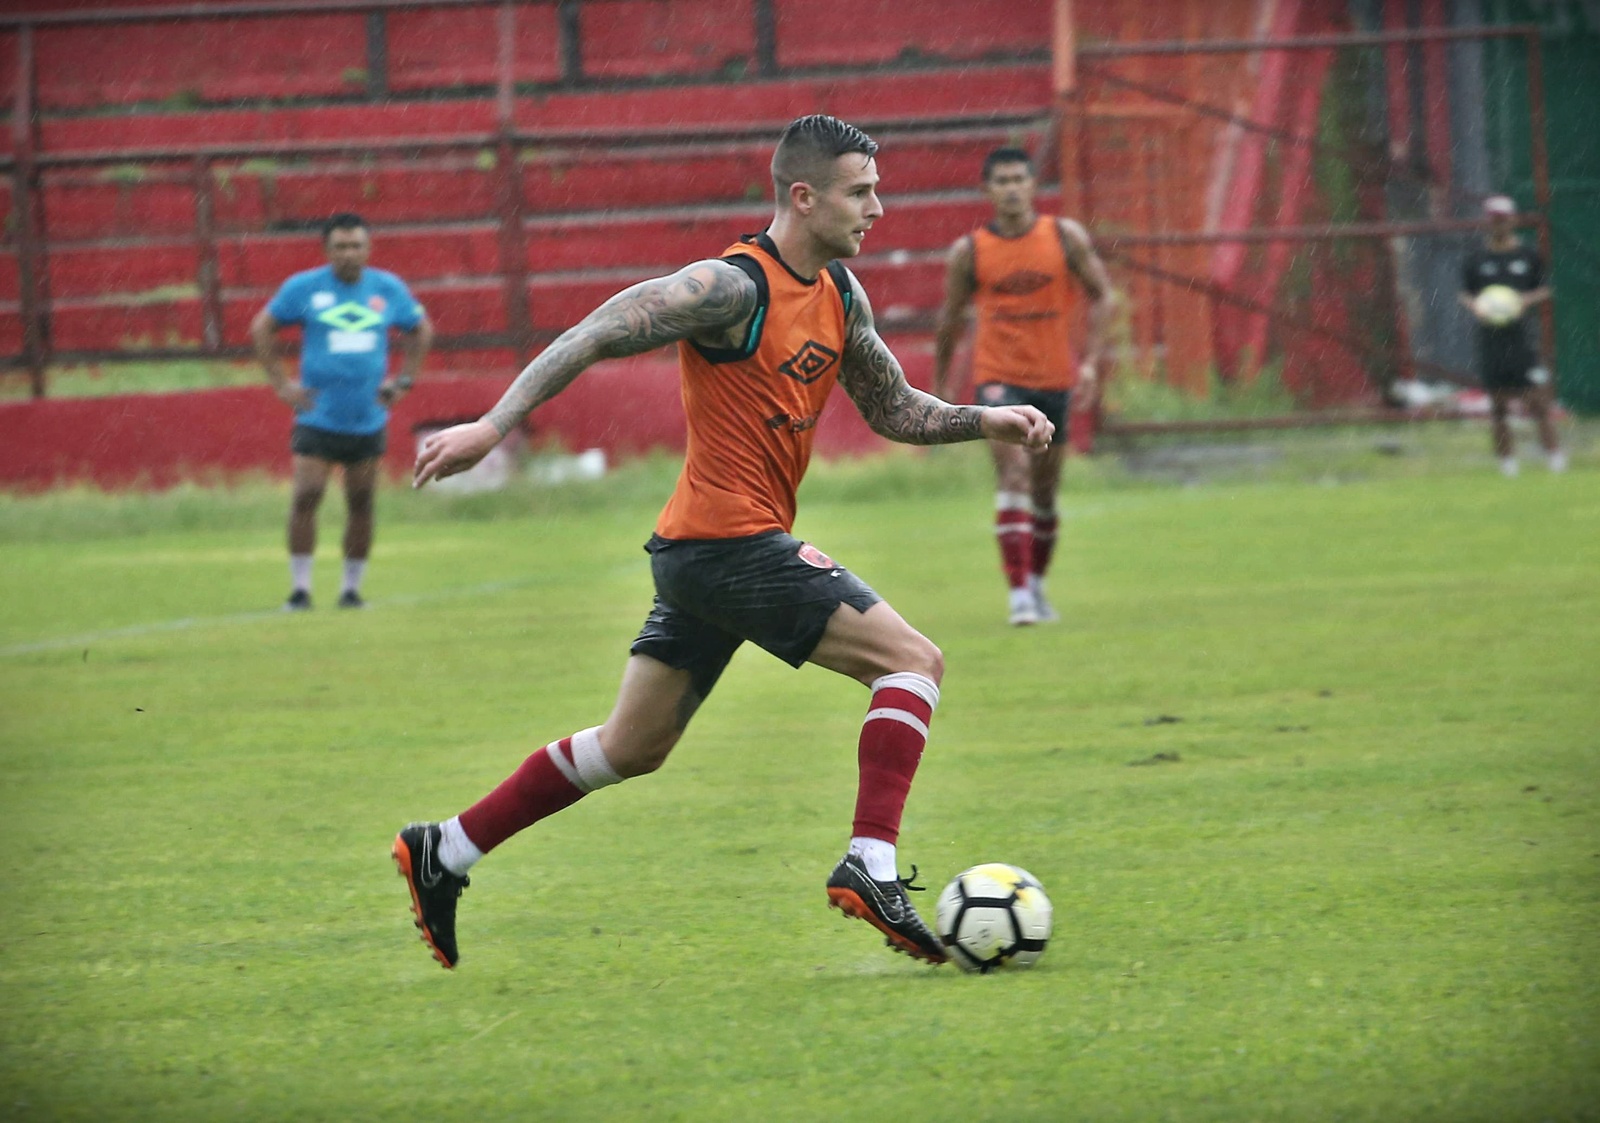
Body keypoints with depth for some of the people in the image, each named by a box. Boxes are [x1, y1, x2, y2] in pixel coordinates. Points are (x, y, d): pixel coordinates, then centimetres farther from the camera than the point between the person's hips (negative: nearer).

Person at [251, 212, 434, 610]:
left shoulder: (389, 289, 4)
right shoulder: (303, 288, -2)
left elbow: (421, 330, 20)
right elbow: (261, 328, 8)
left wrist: (403, 380, 10)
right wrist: (281, 383, 0)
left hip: (368, 421, 2)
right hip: (317, 417, -2)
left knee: (361, 504, 4)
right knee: (306, 498, -12)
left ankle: (352, 588, 14)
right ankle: (300, 588, -5)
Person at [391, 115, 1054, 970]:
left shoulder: (839, 294, 11)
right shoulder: (733, 288, -16)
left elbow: (895, 411, 20)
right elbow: (592, 338, -18)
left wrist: (986, 421, 5)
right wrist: (493, 425, -24)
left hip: (701, 550, 10)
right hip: (730, 540, -10)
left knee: (632, 748, 17)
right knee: (912, 661, -12)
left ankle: (440, 854, 23)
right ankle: (870, 868, -18)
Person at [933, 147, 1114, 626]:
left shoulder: (1065, 237, -2)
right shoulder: (968, 252, -4)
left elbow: (1101, 295, 2)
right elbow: (951, 317, 8)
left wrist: (1090, 361, -8)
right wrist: (941, 382, 13)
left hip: (1054, 379, 2)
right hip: (999, 377, -2)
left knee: (1045, 490, 13)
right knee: (1013, 473, -19)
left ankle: (1036, 583, 33)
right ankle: (1019, 594, -24)